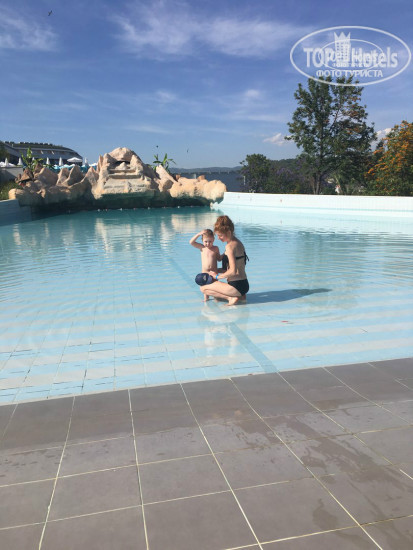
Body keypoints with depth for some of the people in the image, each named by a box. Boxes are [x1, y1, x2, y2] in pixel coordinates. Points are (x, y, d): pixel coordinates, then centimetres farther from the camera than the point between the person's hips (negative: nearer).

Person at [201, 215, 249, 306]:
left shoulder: (230, 246, -18)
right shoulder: (237, 242, 11)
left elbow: (233, 271, -23)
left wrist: (218, 276, -8)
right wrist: (218, 270, 12)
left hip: (237, 286, -10)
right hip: (244, 285, 10)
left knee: (204, 288, -5)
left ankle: (231, 298, -11)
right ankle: (240, 296, 11)